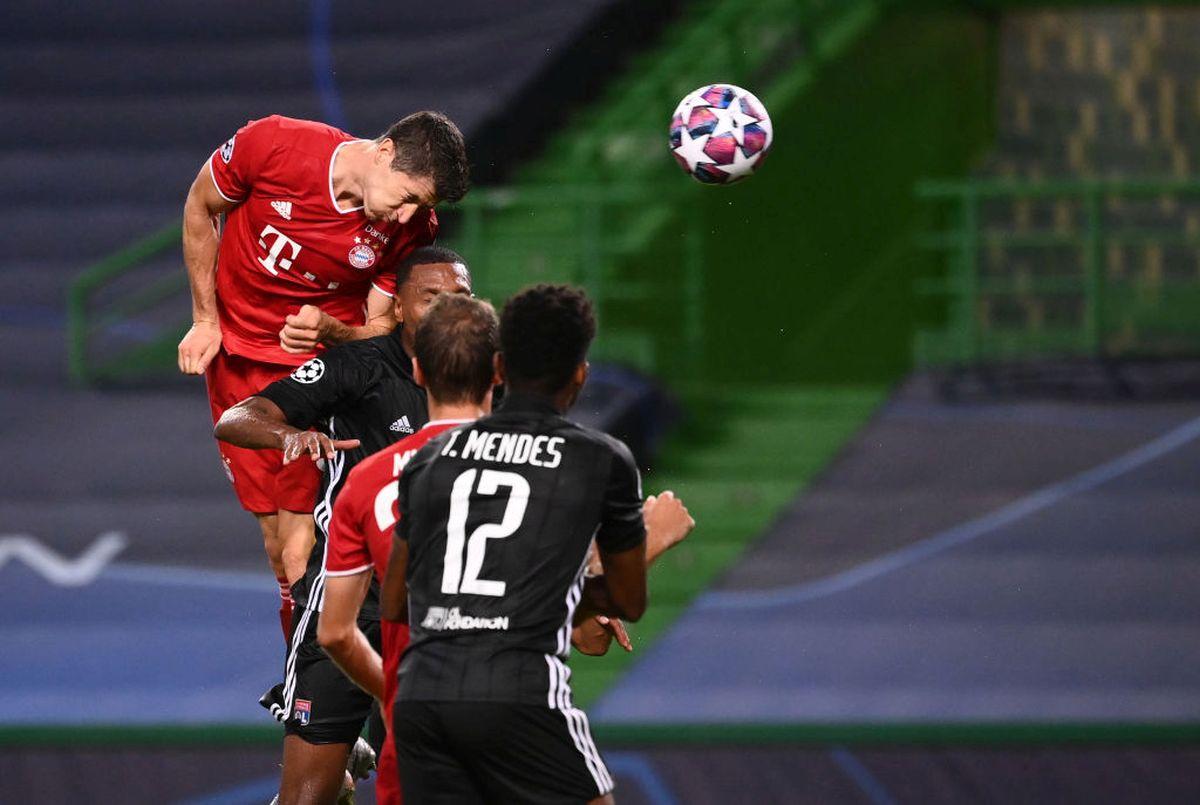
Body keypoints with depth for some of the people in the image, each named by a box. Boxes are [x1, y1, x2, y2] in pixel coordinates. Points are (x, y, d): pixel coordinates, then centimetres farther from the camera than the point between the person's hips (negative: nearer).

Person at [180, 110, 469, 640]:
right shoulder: (272, 145, -21)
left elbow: (380, 329, -6)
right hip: (235, 355, 1)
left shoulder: (411, 230, -18)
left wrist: (327, 332, -29)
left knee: (301, 544, -15)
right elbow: (200, 208, -1)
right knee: (277, 541, 5)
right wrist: (206, 321, 1)